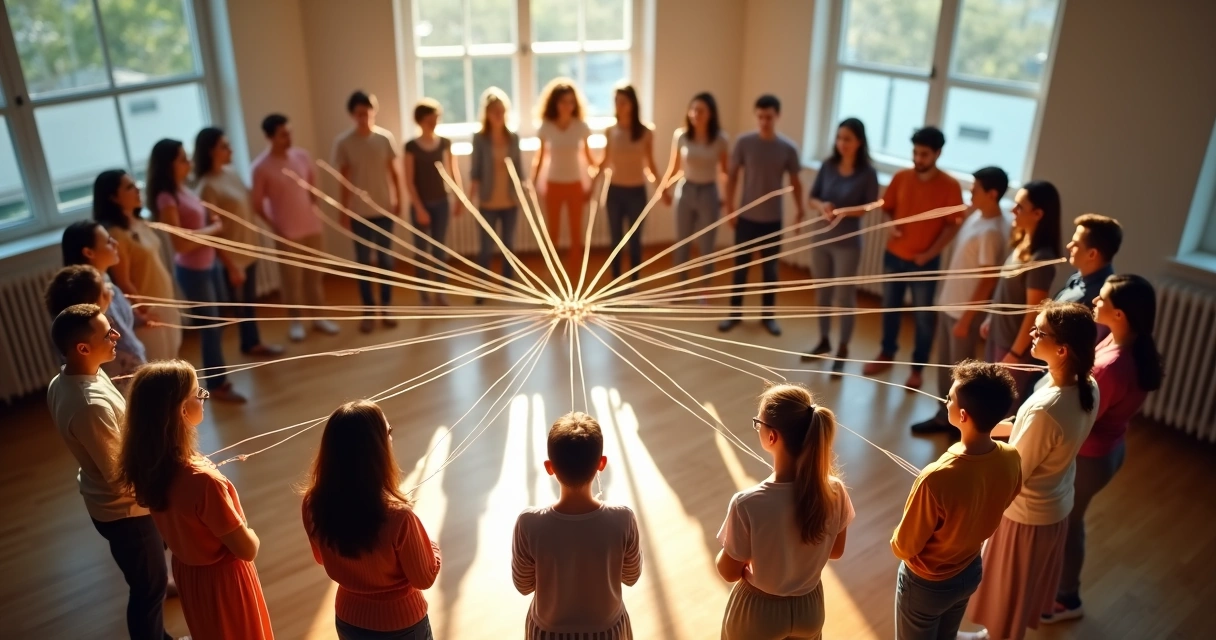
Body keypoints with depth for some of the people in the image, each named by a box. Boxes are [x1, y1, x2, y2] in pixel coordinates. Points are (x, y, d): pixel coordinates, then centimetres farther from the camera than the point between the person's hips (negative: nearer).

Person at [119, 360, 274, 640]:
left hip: (186, 570, 7)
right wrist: (248, 533, -6)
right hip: (223, 577, -7)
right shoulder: (202, 481, -39)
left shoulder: (144, 464, -15)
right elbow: (247, 549, -24)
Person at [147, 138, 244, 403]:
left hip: (209, 264, 8)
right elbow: (180, 243, -23)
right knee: (211, 327, 2)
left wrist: (213, 220, -2)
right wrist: (213, 229, -13)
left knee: (216, 324, 17)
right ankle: (216, 385, 17)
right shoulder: (167, 198, -20)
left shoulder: (183, 189, 6)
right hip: (192, 270, -8)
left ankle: (217, 377, 31)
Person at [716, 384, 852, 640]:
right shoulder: (834, 491, -21)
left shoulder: (747, 504, -33)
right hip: (810, 607, 3)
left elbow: (729, 572, -18)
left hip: (758, 613, -3)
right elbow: (835, 551, -3)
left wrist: (726, 549, 1)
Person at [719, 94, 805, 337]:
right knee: (741, 266, 9)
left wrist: (800, 211, 0)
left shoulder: (788, 148, -6)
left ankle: (768, 316, 25)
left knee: (770, 268, 11)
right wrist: (729, 208, -5)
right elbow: (732, 176, -1)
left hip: (773, 220, 0)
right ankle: (735, 314, 23)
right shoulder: (744, 142, -7)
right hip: (746, 217, 0)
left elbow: (795, 182, 4)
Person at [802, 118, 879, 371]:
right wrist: (822, 206, -18)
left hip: (847, 244, -4)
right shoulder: (828, 165, -2)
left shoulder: (867, 173, -12)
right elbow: (812, 197, 5)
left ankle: (842, 350, 18)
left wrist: (842, 211, -23)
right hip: (822, 238, 4)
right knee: (823, 293, 16)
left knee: (845, 297, 4)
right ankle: (824, 342, 33)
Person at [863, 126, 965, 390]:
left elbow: (953, 225, -9)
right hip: (893, 255, 4)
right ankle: (887, 354, 37)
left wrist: (929, 253, -16)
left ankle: (918, 368, 23)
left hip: (925, 262, -3)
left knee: (923, 316, 8)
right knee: (890, 308, 17)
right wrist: (892, 226, -11)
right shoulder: (901, 177, -3)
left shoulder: (950, 186, -13)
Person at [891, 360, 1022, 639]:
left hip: (927, 584, -5)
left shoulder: (937, 479, -40)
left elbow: (904, 547, -24)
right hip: (970, 572, 5)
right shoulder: (1011, 459, -20)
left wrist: (896, 542, -3)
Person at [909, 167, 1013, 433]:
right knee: (944, 364, 18)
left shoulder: (992, 231, -25)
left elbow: (988, 281, -23)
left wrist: (966, 318, -19)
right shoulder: (976, 215, 3)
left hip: (966, 310, -9)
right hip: (949, 302, 9)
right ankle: (945, 415, 33)